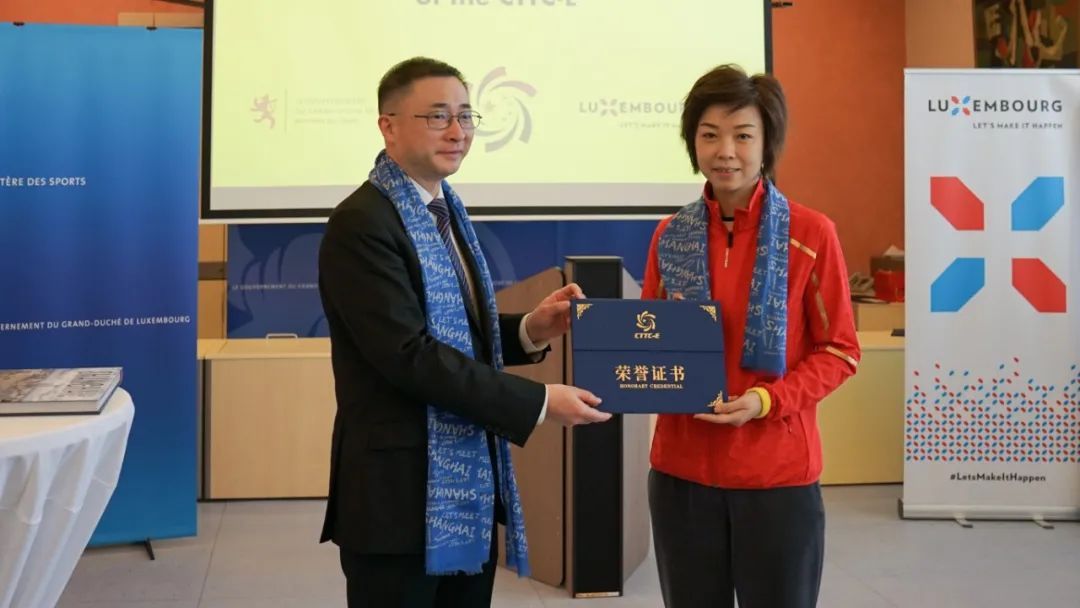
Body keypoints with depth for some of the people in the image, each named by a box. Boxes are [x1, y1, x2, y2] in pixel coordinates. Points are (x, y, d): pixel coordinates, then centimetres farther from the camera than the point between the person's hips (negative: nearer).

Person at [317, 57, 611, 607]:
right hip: (403, 494, -8)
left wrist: (529, 331, -2)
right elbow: (408, 354, -23)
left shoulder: (447, 211, 13)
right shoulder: (362, 223, -15)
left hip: (469, 490, 9)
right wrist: (538, 402, -21)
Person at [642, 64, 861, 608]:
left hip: (777, 470, -3)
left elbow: (839, 350, -3)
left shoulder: (811, 233, -6)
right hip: (681, 467, 3)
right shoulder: (670, 236, 5)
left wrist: (767, 400, -16)